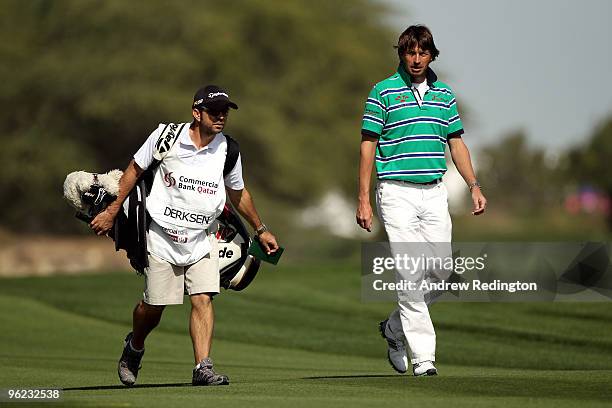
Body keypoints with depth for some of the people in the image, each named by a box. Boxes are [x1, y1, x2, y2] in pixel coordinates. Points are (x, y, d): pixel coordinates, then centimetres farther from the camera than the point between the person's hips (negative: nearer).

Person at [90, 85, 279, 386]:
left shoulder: (227, 151, 0)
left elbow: (238, 193, 17)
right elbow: (135, 170, 3)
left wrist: (260, 230, 25)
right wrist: (112, 211, 1)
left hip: (201, 240, 2)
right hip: (162, 236, -2)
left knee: (203, 299, -14)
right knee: (154, 305, 4)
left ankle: (203, 368, -17)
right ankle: (134, 346, 34)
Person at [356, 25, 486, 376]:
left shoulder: (444, 95, 13)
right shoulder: (384, 92, -1)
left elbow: (457, 143, 18)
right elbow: (368, 146, -1)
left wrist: (475, 186, 7)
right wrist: (363, 198, -6)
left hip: (434, 193, 5)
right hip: (397, 193, -5)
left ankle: (395, 328, 24)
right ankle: (423, 358, -9)